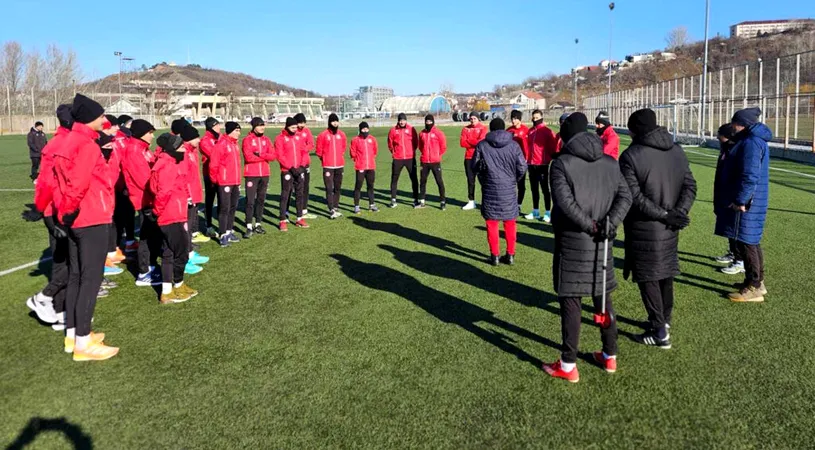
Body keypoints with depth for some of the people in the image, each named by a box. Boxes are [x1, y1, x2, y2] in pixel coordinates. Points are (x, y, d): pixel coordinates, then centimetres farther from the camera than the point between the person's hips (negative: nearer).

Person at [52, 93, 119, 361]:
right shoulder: (87, 144, -16)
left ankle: (72, 334, 23)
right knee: (91, 279, -5)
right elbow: (79, 183, -22)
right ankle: (83, 343, 0)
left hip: (75, 220, 10)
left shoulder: (70, 141, 14)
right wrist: (69, 210, -13)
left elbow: (68, 177, 15)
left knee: (76, 276, 15)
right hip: (93, 220, -10)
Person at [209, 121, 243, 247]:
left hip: (235, 182, 8)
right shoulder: (221, 144, -14)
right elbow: (214, 164, -14)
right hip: (224, 183, -8)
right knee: (224, 209, -5)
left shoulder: (235, 144, 13)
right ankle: (223, 235, -2)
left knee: (233, 207, 13)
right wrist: (215, 180, -6)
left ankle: (229, 231, 23)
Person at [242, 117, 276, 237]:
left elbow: (272, 155, 1)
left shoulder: (266, 140, 10)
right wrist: (265, 157, -7)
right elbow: (248, 157, -16)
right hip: (251, 175, -5)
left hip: (264, 174, 5)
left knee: (261, 200, 11)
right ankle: (249, 227, -3)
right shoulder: (247, 140, -5)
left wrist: (260, 155, -15)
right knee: (250, 201, -7)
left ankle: (258, 224, 21)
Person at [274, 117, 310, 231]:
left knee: (299, 194, 10)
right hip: (287, 171, -5)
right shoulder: (280, 138, -5)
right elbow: (279, 156, -11)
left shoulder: (298, 137, 11)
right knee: (285, 195, -4)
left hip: (299, 170, 5)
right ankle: (283, 221, -1)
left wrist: (302, 165, -5)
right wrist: (291, 168, -16)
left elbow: (304, 152, 9)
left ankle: (300, 218, 18)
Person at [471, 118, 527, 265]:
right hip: (509, 189, 1)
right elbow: (522, 167, -3)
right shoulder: (514, 145, -3)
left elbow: (475, 167, 0)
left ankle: (494, 256, 11)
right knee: (510, 223, 12)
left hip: (490, 189, -1)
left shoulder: (482, 145, -4)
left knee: (492, 223, 8)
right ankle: (510, 255, 16)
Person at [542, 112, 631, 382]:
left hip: (572, 241, -5)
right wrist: (609, 223, -12)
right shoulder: (610, 162, 8)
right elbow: (625, 197, -1)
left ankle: (568, 366, 8)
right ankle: (610, 357, 29)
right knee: (603, 297, 17)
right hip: (602, 242, 5)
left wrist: (590, 226, -15)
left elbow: (564, 201, -21)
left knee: (570, 301, 1)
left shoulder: (562, 163, -8)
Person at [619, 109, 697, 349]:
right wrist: (677, 213, -8)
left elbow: (634, 196, -21)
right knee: (666, 273, 20)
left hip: (643, 229, -7)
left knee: (648, 278, 3)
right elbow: (690, 186, 3)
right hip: (669, 229, 7)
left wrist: (665, 215, -17)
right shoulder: (677, 151, 6)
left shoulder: (631, 156, -15)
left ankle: (659, 332, 7)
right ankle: (664, 319, 35)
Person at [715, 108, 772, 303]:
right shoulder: (754, 140, 16)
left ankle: (753, 288, 1)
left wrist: (740, 200, -22)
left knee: (746, 243, -5)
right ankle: (757, 282, 27)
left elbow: (750, 176, -25)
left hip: (745, 203, -11)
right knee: (751, 242, 17)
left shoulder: (750, 143, -18)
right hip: (749, 201, 11)